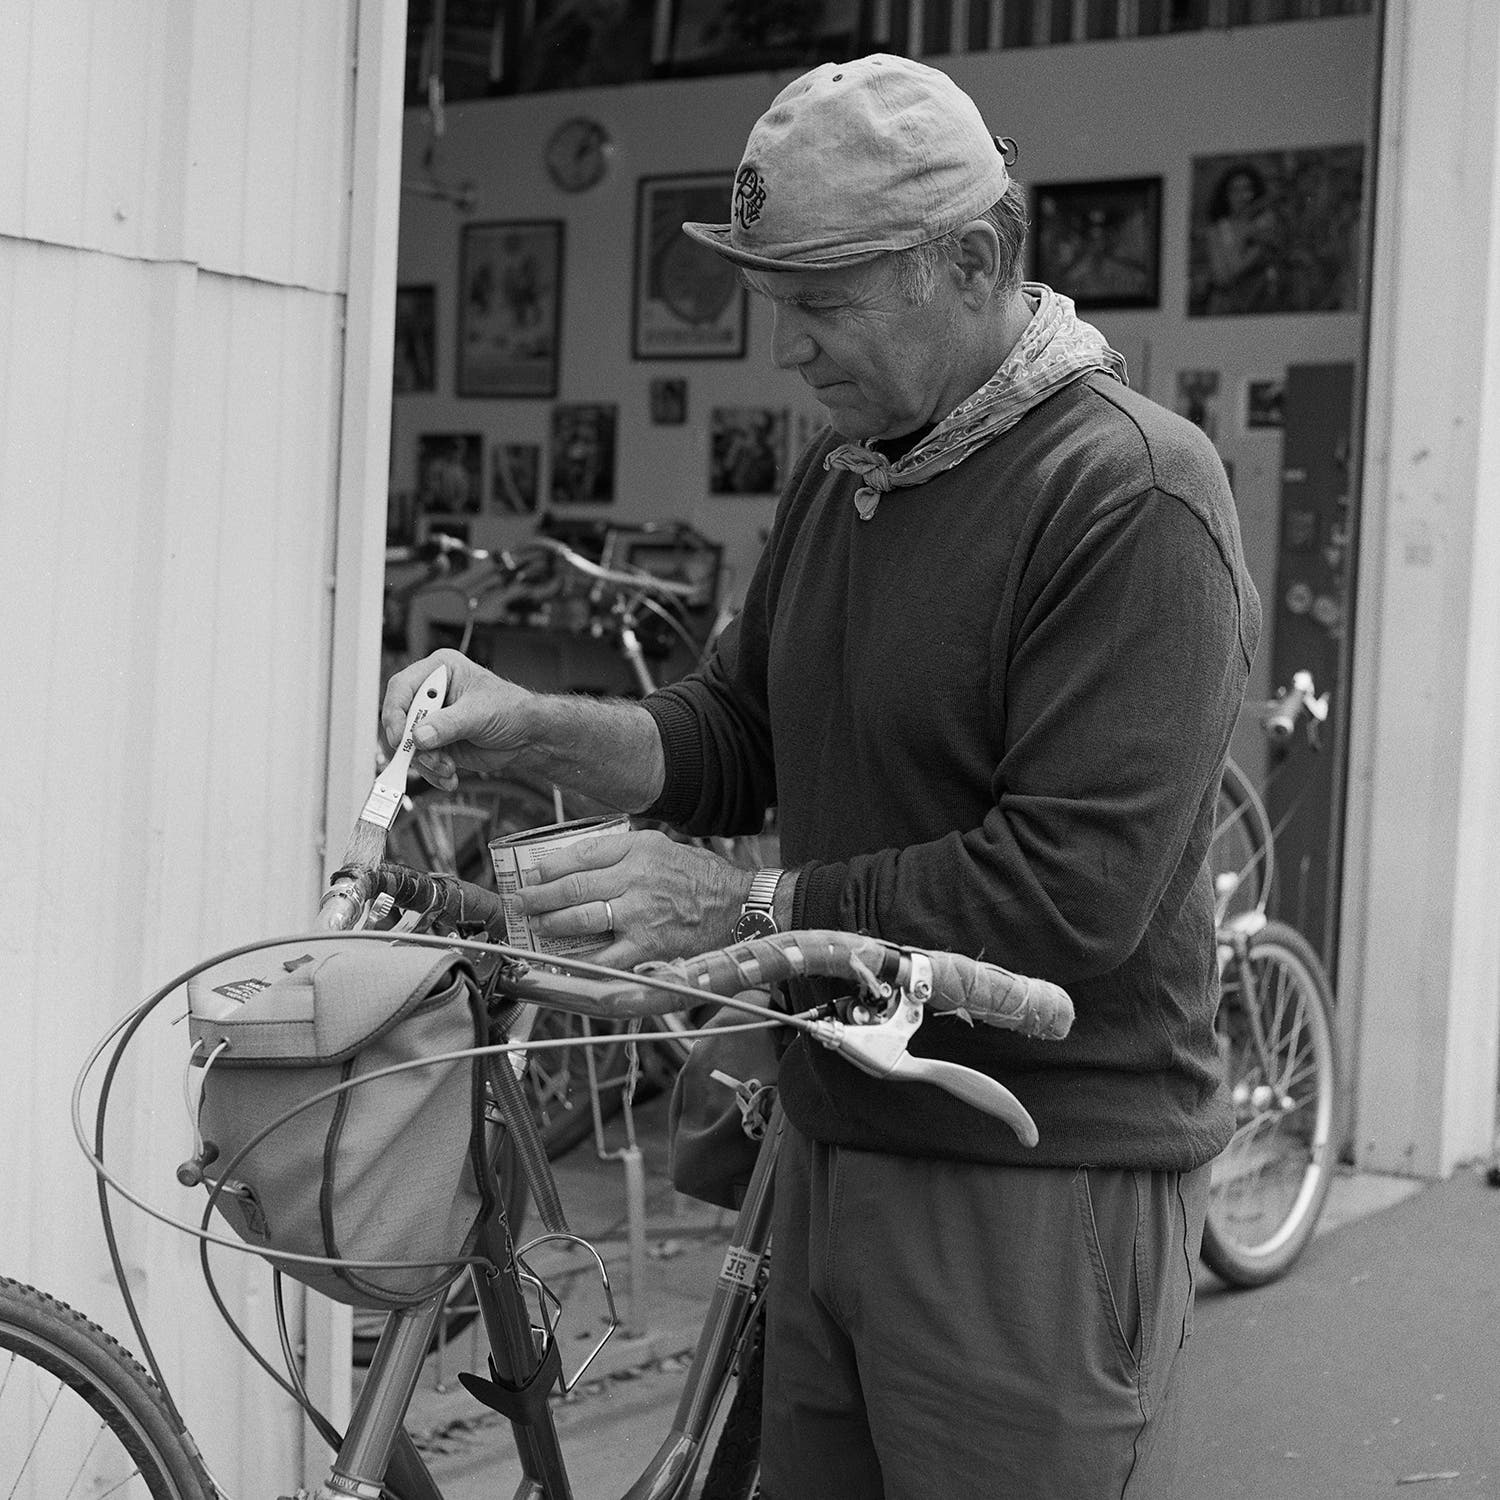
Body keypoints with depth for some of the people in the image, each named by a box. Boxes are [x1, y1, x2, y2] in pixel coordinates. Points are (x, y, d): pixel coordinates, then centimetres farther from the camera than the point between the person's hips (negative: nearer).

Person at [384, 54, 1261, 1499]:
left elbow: (1078, 891, -23)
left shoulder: (1130, 494, -17)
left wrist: (744, 904, -21)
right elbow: (735, 739, 12)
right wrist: (534, 726, -6)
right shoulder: (839, 469, 10)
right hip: (832, 1151, 8)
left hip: (1040, 1187, -7)